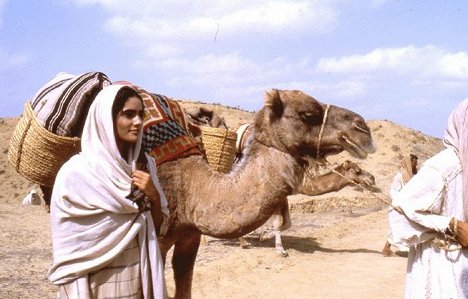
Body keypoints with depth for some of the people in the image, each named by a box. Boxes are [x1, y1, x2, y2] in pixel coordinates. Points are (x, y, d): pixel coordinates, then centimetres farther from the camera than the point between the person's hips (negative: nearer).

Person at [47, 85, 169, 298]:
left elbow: (159, 229, 6)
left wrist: (154, 197, -10)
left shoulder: (145, 165, 1)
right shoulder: (76, 172, -14)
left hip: (141, 278, 5)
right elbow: (66, 248, -10)